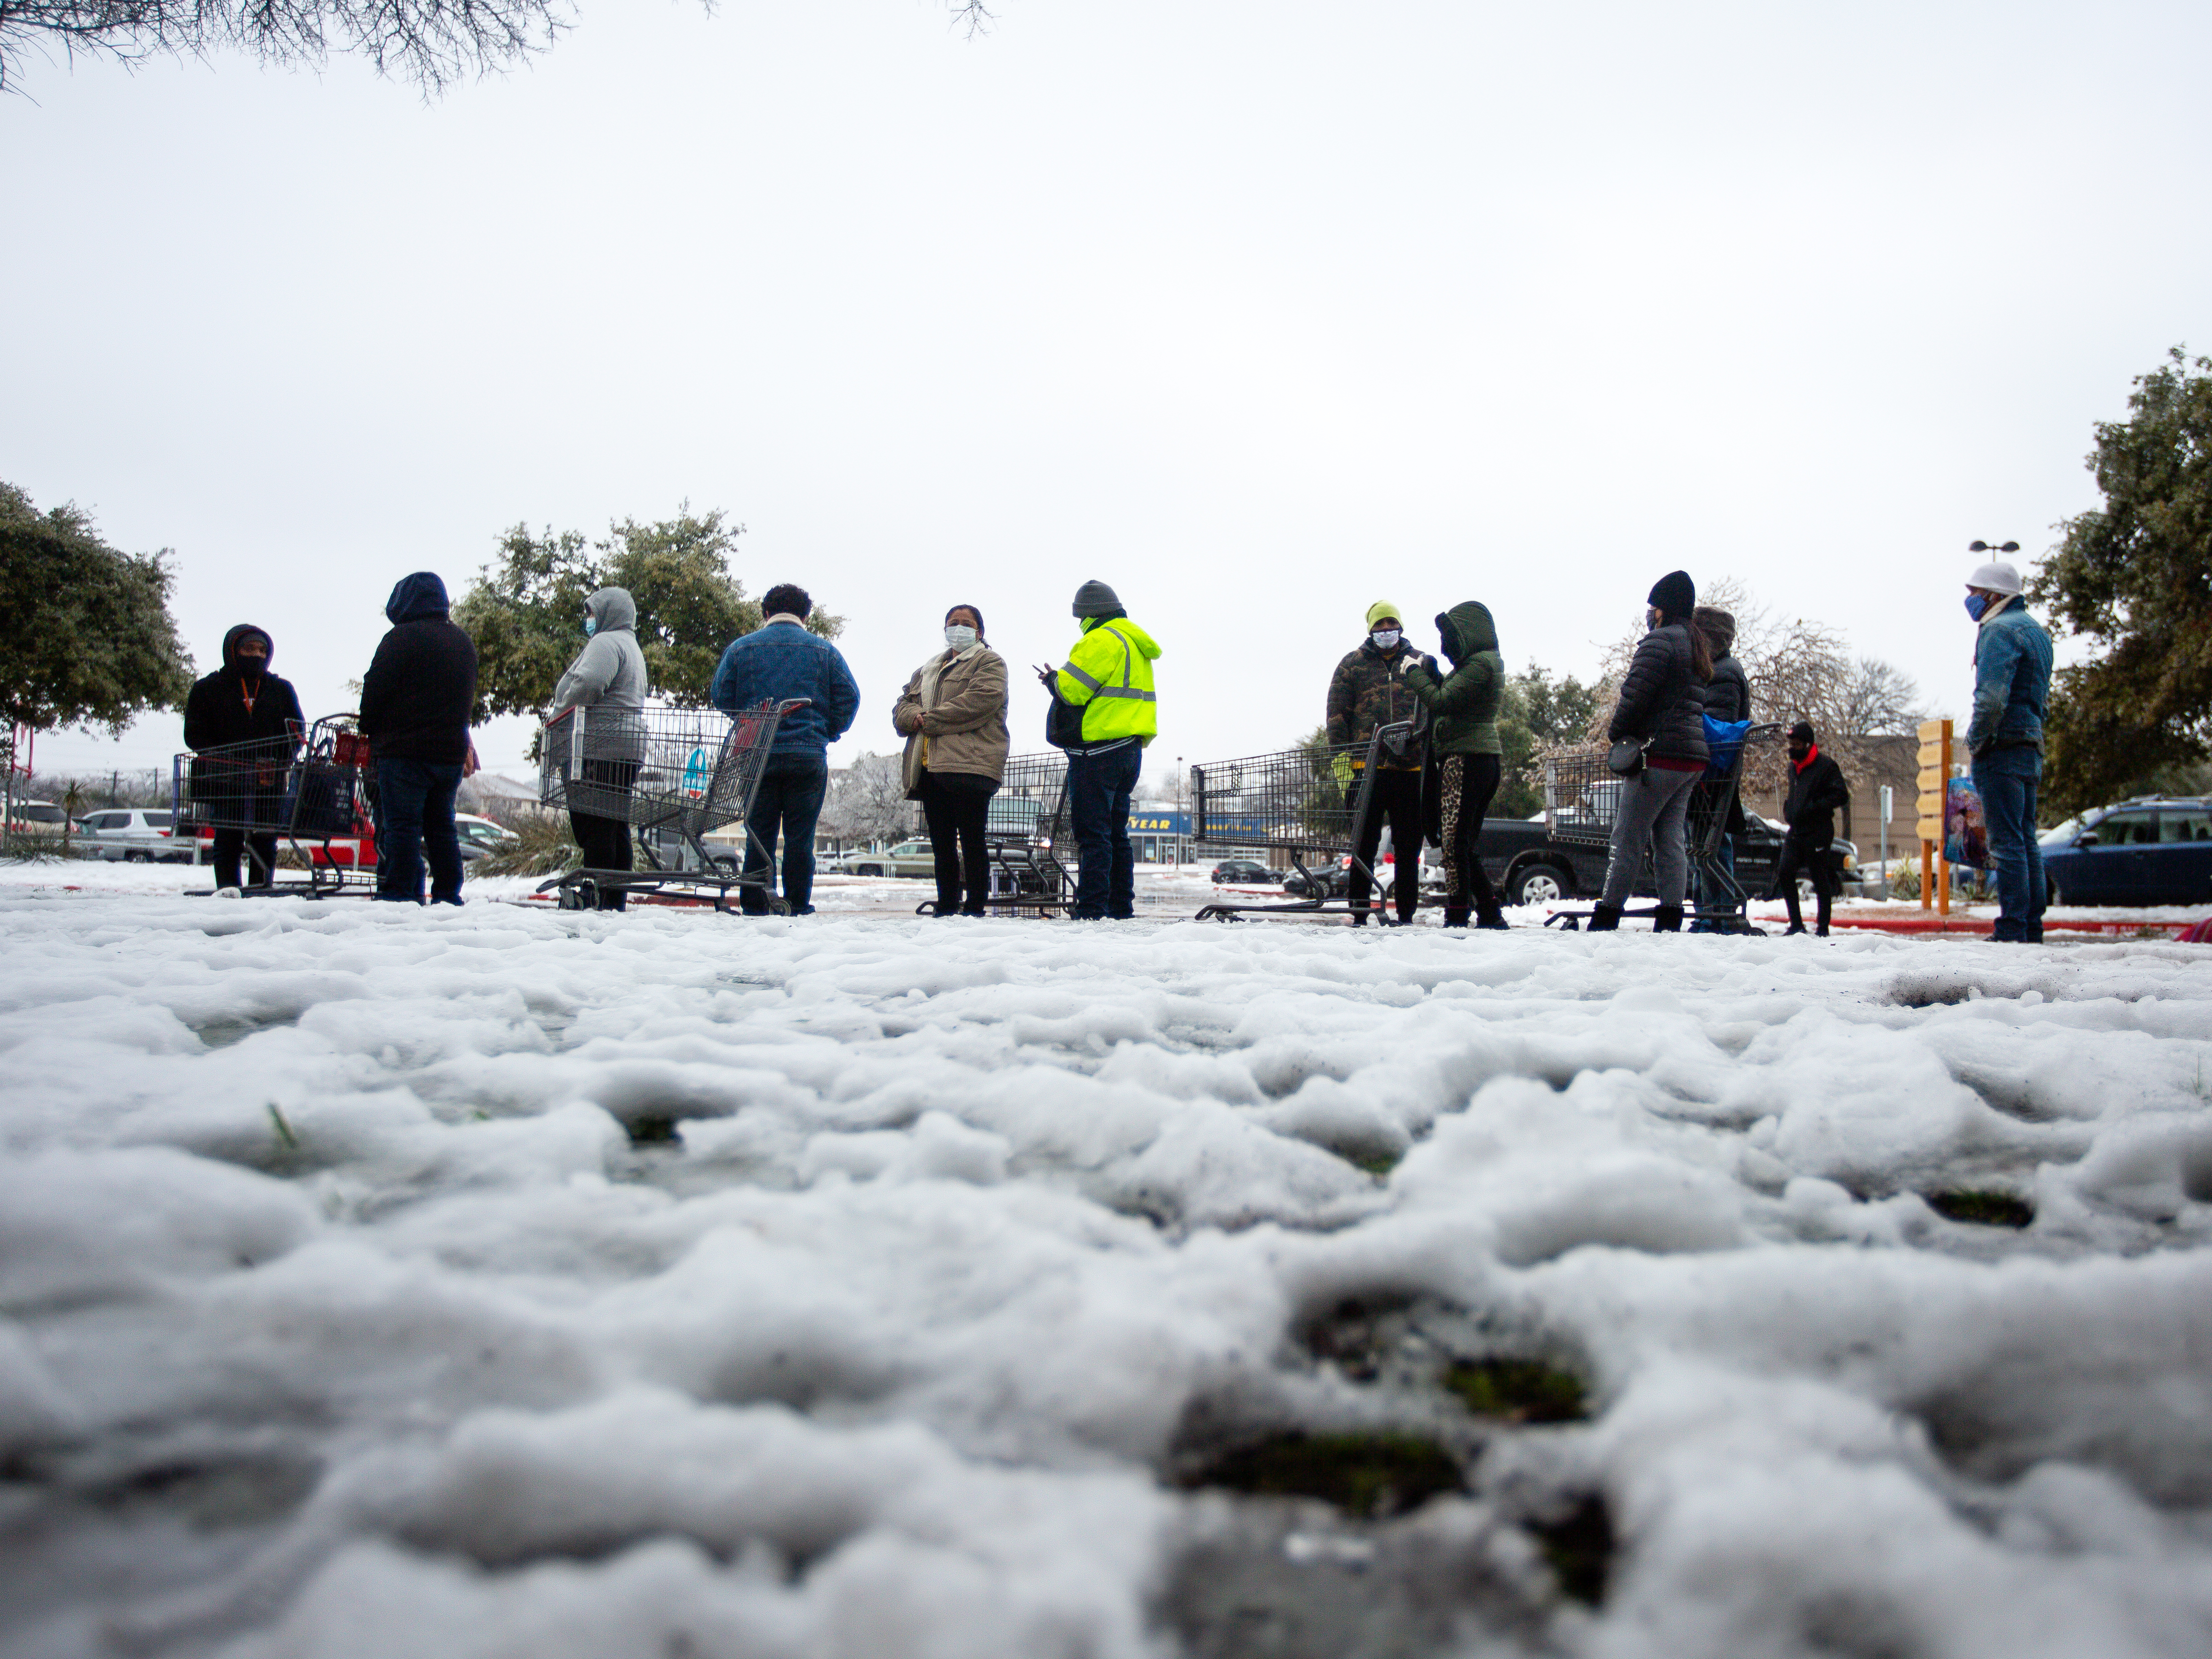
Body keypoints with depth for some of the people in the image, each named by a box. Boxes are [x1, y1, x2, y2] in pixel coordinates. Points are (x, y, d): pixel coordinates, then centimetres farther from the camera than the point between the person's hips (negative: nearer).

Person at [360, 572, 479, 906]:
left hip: (404, 751, -7)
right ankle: (448, 898, 10)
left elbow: (374, 691, -8)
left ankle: (400, 897, -9)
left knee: (400, 826, -5)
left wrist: (368, 729, 7)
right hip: (451, 751, 7)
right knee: (442, 827, 11)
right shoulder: (464, 642, 15)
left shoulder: (401, 638, -9)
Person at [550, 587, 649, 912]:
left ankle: (595, 903, -15)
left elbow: (586, 685, -21)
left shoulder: (605, 642, -6)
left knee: (594, 828, -12)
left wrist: (556, 718, -7)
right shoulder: (631, 646, 28)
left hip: (599, 747, -10)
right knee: (617, 829, 8)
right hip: (627, 747, 10)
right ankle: (616, 904, 8)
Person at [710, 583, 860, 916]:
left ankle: (754, 907, 5)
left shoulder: (741, 647, 6)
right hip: (808, 757, -1)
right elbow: (849, 696, 0)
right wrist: (827, 733, 11)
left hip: (755, 755, 1)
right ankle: (798, 907, 2)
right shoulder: (824, 649, 5)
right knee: (800, 837, 3)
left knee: (759, 835, 6)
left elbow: (720, 696, 5)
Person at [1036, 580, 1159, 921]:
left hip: (1099, 750, -10)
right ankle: (1121, 909, 16)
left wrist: (1052, 679, 5)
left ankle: (1092, 911, -12)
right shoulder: (1135, 643, 21)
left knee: (1092, 833, -9)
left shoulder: (1102, 640, -11)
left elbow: (1071, 688, -16)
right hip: (1130, 748, 10)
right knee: (1115, 833, 14)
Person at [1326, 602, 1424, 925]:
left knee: (1408, 844, 5)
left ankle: (1406, 914, 12)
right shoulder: (1353, 664, 9)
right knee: (1364, 844, 3)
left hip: (1410, 768, 1)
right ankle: (1359, 914, 9)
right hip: (1367, 766, -1)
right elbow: (1337, 713, 5)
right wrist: (1340, 759, -5)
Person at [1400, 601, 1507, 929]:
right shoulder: (1485, 662, 20)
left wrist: (1415, 673, -4)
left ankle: (1456, 919, -10)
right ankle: (1491, 916, 16)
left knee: (1455, 843, -10)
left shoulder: (1480, 663, -13)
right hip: (1485, 758, 10)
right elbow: (1448, 695, 22)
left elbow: (1440, 702, -17)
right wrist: (1428, 669, 10)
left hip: (1466, 758, -10)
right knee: (1467, 845, 14)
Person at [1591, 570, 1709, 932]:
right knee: (1669, 835, 7)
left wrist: (1616, 734, 0)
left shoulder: (1660, 641, -8)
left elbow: (1635, 696, -14)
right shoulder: (1697, 647, 22)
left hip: (1662, 753, -9)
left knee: (1629, 836, -6)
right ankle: (1670, 919, 1)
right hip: (1694, 754, 9)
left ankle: (1607, 916, -5)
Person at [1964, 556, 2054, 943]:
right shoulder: (2036, 630, 21)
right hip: (2032, 748, 10)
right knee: (2026, 840, 11)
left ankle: (2012, 931, -12)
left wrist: (1975, 742, -13)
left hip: (2002, 748, -10)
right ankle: (2032, 927, 12)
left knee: (2006, 841, -10)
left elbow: (1992, 697, -22)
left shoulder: (1999, 630, -11)